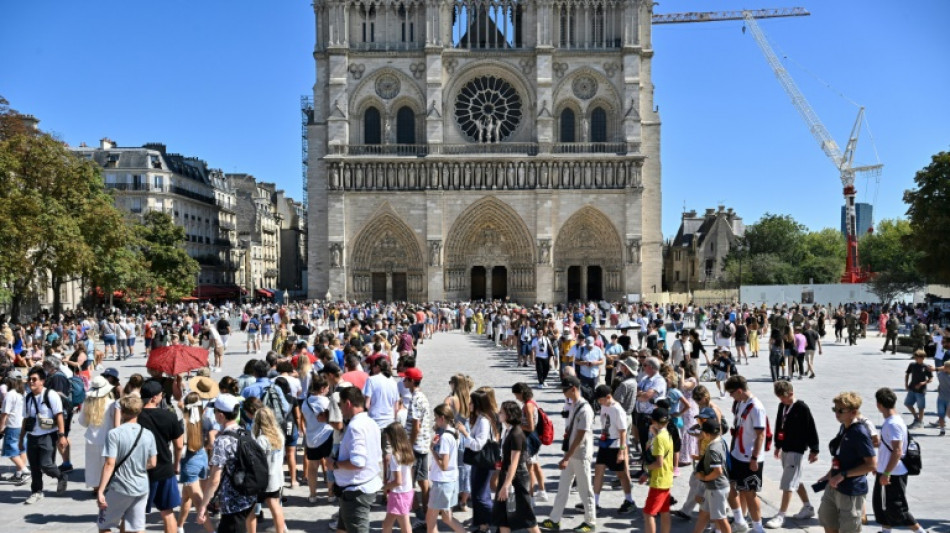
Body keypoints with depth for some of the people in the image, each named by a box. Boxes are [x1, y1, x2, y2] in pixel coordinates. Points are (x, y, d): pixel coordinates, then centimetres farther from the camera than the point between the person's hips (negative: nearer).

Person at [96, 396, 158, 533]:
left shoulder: (114, 434, -13)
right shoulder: (148, 434, 0)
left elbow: (110, 464, -17)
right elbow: (152, 463, 4)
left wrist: (100, 491, -13)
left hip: (119, 487, -4)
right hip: (141, 488, 4)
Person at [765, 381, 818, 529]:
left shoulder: (802, 408, -15)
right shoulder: (782, 406, 7)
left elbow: (811, 429, -12)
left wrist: (814, 450, -10)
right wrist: (778, 445, 22)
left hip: (796, 450, -8)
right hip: (785, 448, 8)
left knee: (788, 483, -7)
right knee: (795, 480, 19)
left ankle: (781, 516, -5)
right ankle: (808, 508, 34)